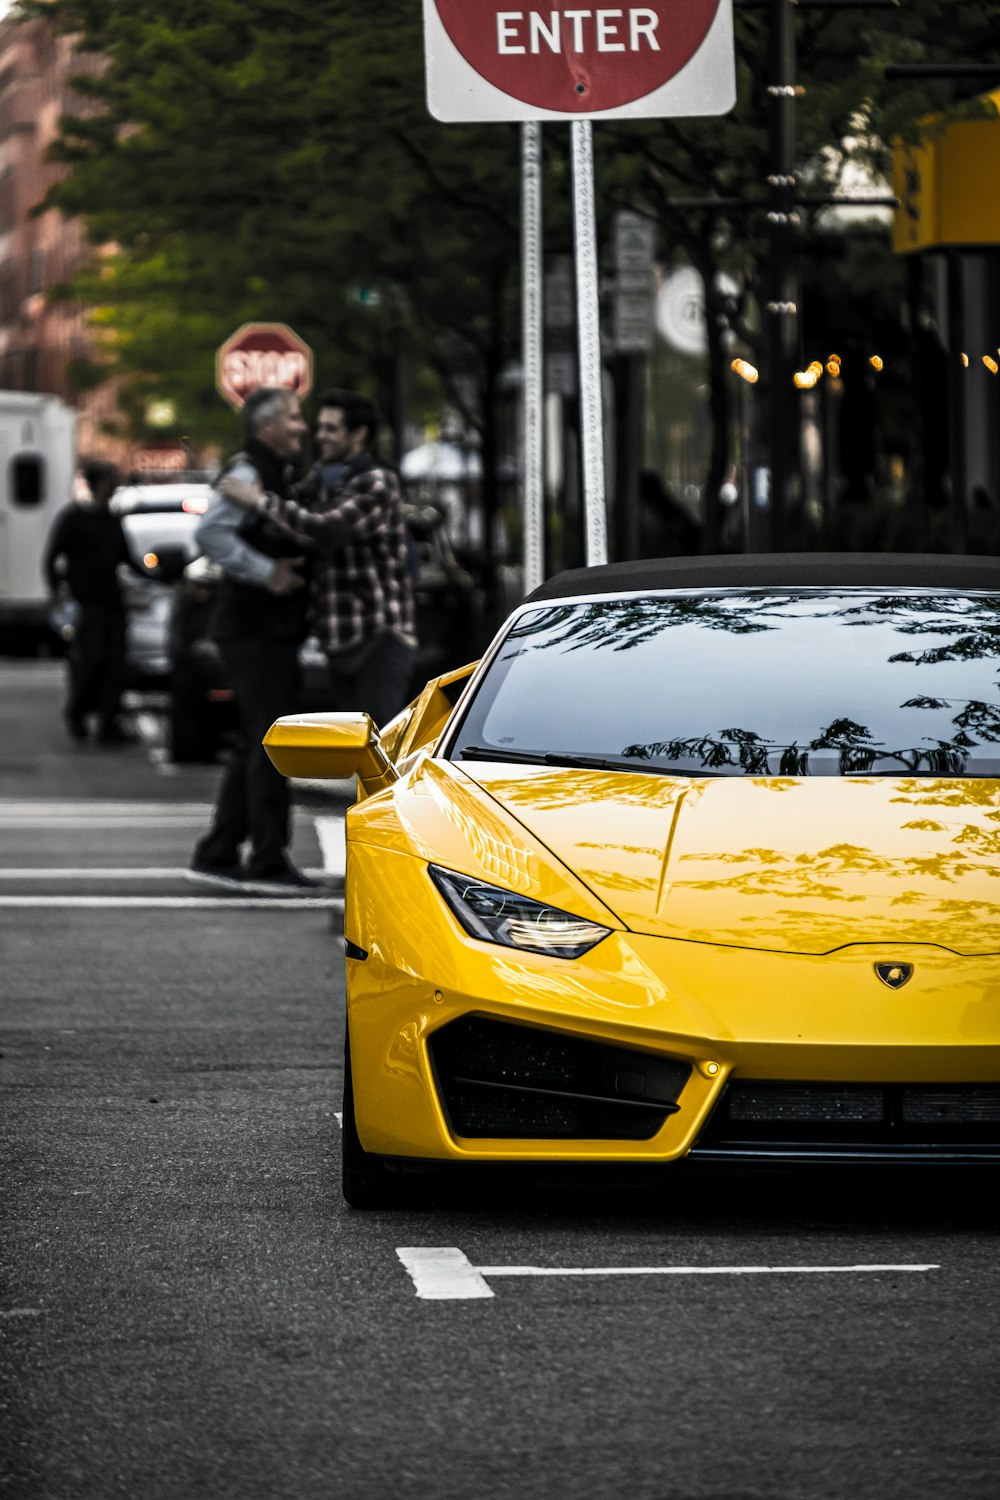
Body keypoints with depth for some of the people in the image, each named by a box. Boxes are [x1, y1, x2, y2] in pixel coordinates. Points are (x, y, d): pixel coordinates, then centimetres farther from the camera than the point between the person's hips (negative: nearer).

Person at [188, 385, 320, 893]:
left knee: (255, 745, 13)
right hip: (256, 629, -10)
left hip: (272, 630, 10)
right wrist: (268, 572, -26)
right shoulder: (247, 473, -14)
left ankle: (217, 854, 16)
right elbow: (210, 533, -28)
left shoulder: (275, 474, 18)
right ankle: (268, 861, -7)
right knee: (270, 742, -9)